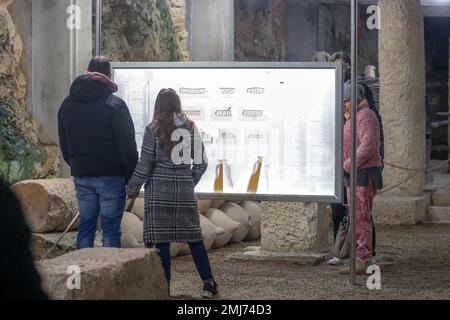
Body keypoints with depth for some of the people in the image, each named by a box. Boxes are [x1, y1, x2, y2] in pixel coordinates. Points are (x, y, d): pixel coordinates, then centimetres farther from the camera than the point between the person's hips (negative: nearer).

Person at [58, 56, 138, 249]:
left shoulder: (67, 105, 9)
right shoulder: (115, 105, -10)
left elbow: (64, 144, 16)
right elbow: (127, 144, -11)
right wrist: (131, 176, -3)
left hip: (81, 176, 5)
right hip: (110, 176, -5)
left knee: (85, 227, 10)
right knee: (110, 230, -2)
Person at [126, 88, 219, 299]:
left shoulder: (154, 129, -5)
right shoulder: (191, 128, 6)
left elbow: (144, 165, -6)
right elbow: (201, 163, 8)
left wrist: (132, 190, 5)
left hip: (159, 192, -3)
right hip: (185, 193, 4)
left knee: (161, 241, 1)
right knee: (194, 238, 10)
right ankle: (209, 284, 11)